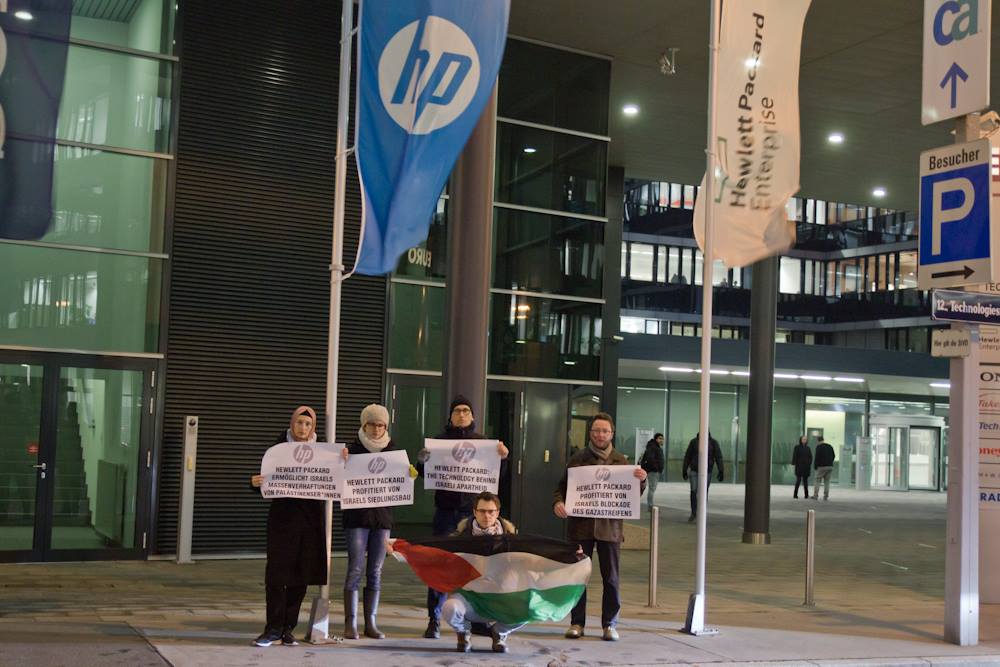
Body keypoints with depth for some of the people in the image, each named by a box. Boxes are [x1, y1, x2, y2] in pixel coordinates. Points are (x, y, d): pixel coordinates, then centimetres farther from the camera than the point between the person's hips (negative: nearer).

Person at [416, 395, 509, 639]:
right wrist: (422, 461, -16)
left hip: (474, 510, 1)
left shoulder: (483, 442, 9)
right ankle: (433, 621, 3)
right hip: (446, 510, -1)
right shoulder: (440, 441, 6)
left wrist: (502, 458, -11)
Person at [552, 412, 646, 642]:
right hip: (580, 526, 0)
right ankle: (577, 623, 14)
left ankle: (610, 624, 13)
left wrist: (641, 481, -10)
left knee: (611, 578, 4)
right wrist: (557, 502, -12)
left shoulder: (620, 461, 7)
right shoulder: (578, 459, 5)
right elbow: (562, 486, 8)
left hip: (610, 527, 0)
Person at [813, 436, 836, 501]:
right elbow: (833, 456, 14)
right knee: (827, 482, 8)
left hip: (821, 467, -5)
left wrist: (815, 466, -2)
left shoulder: (818, 447, -7)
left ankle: (815, 495, -3)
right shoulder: (830, 446, 12)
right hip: (830, 467, 5)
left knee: (817, 481, 2)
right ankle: (826, 496, 3)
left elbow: (817, 457, -11)